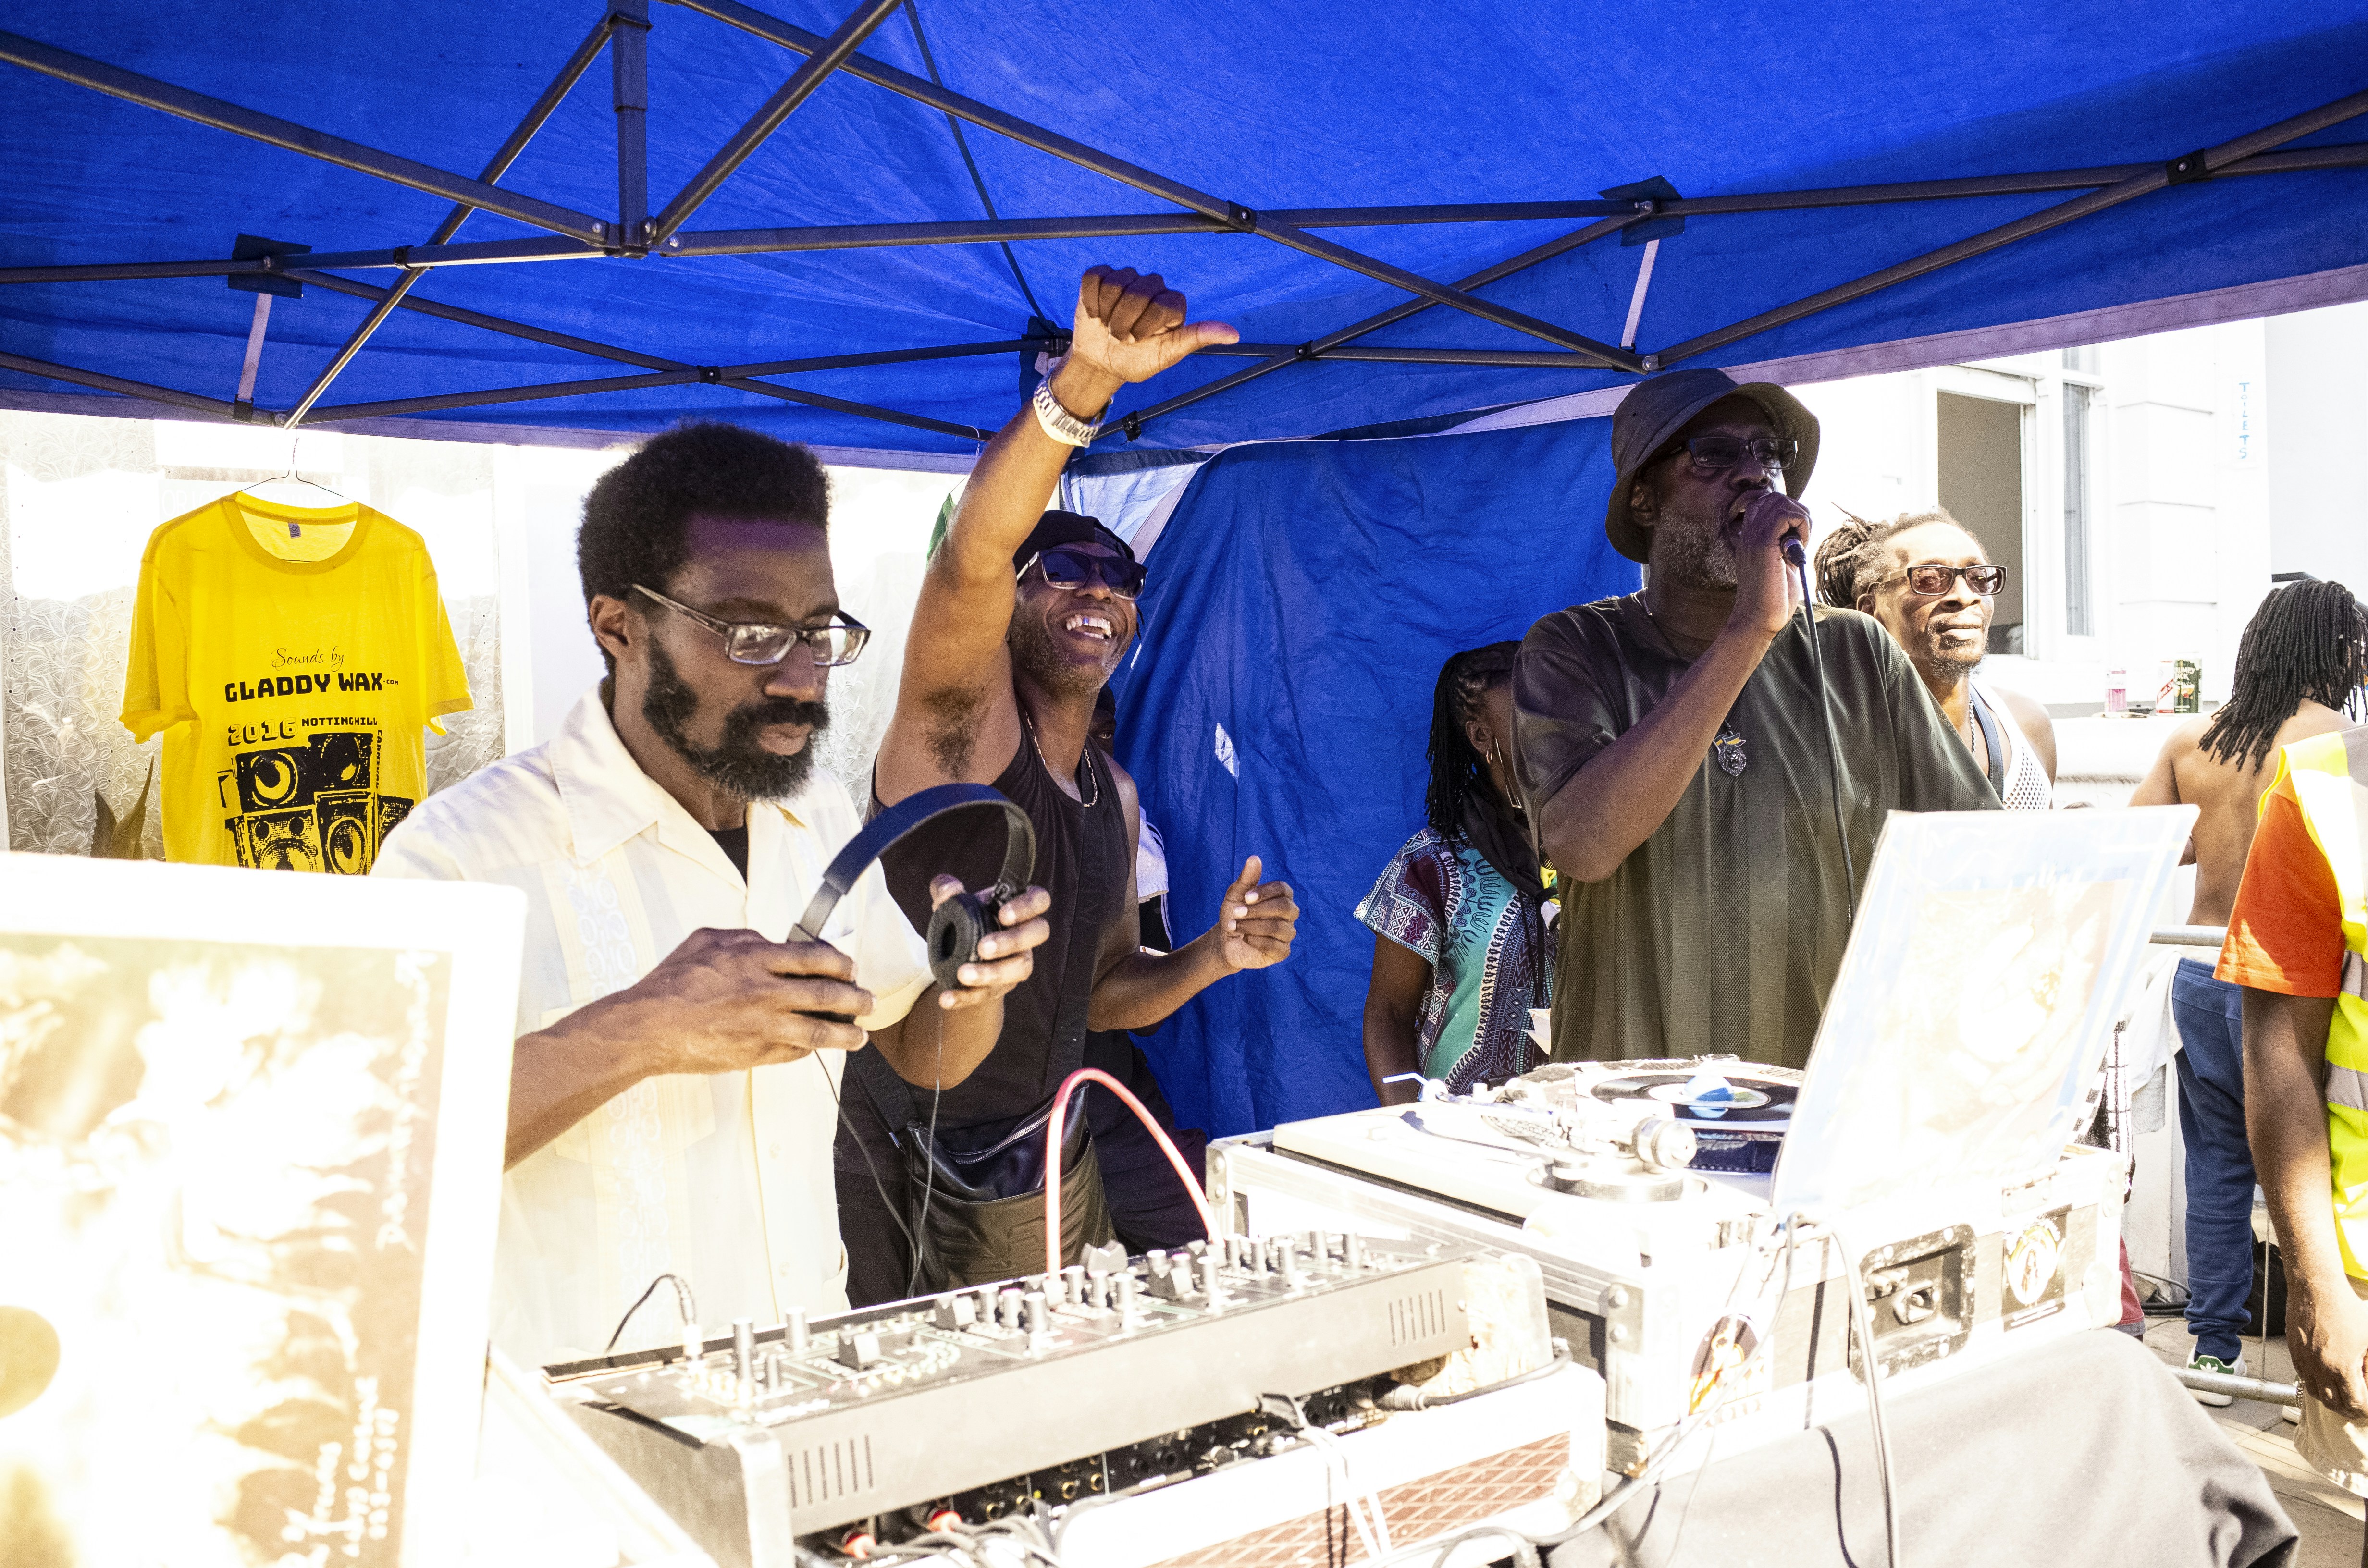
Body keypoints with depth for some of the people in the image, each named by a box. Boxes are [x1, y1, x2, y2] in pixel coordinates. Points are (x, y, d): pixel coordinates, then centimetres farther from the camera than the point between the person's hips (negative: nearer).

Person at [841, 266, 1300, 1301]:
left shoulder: (1115, 797, 10)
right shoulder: (962, 726, -12)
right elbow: (969, 559, -34)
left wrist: (1213, 957, 0)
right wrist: (1084, 380, -48)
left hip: (1057, 1178, 7)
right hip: (912, 1185, -6)